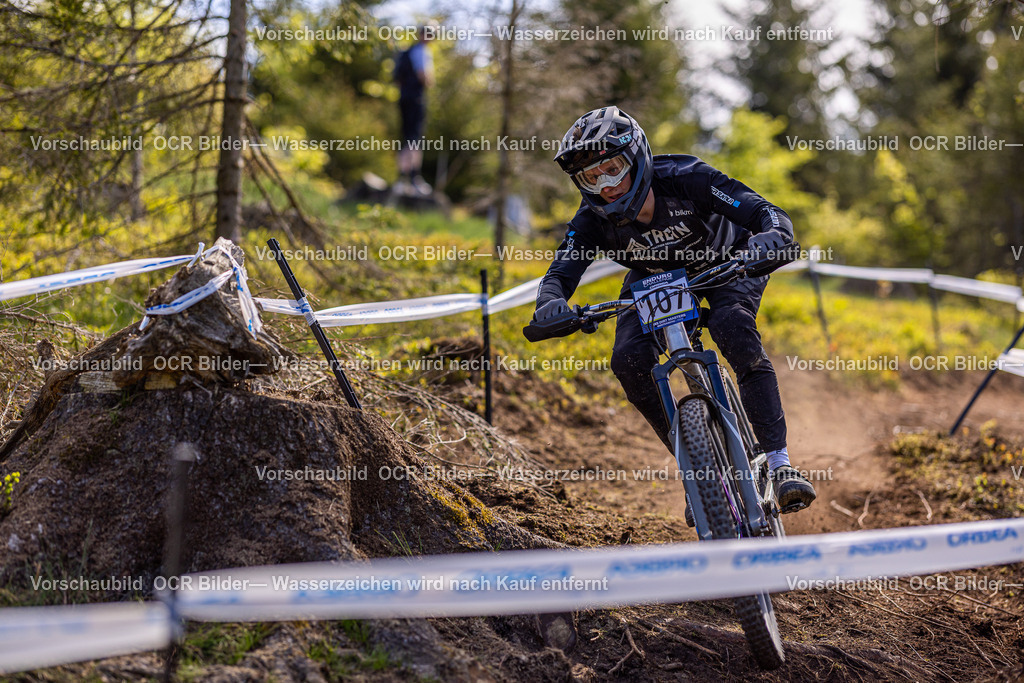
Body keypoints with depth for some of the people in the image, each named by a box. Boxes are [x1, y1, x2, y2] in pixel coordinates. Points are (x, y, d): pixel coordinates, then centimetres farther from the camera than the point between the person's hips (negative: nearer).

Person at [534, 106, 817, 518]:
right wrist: (550, 302, -55)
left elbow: (771, 216, -37)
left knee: (733, 326, -34)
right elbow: (561, 272, -30)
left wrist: (767, 241, -61)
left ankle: (780, 464, -32)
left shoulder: (685, 179, -34)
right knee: (628, 360, -22)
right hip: (654, 276, 3)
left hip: (724, 263, -3)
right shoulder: (593, 220, -25)